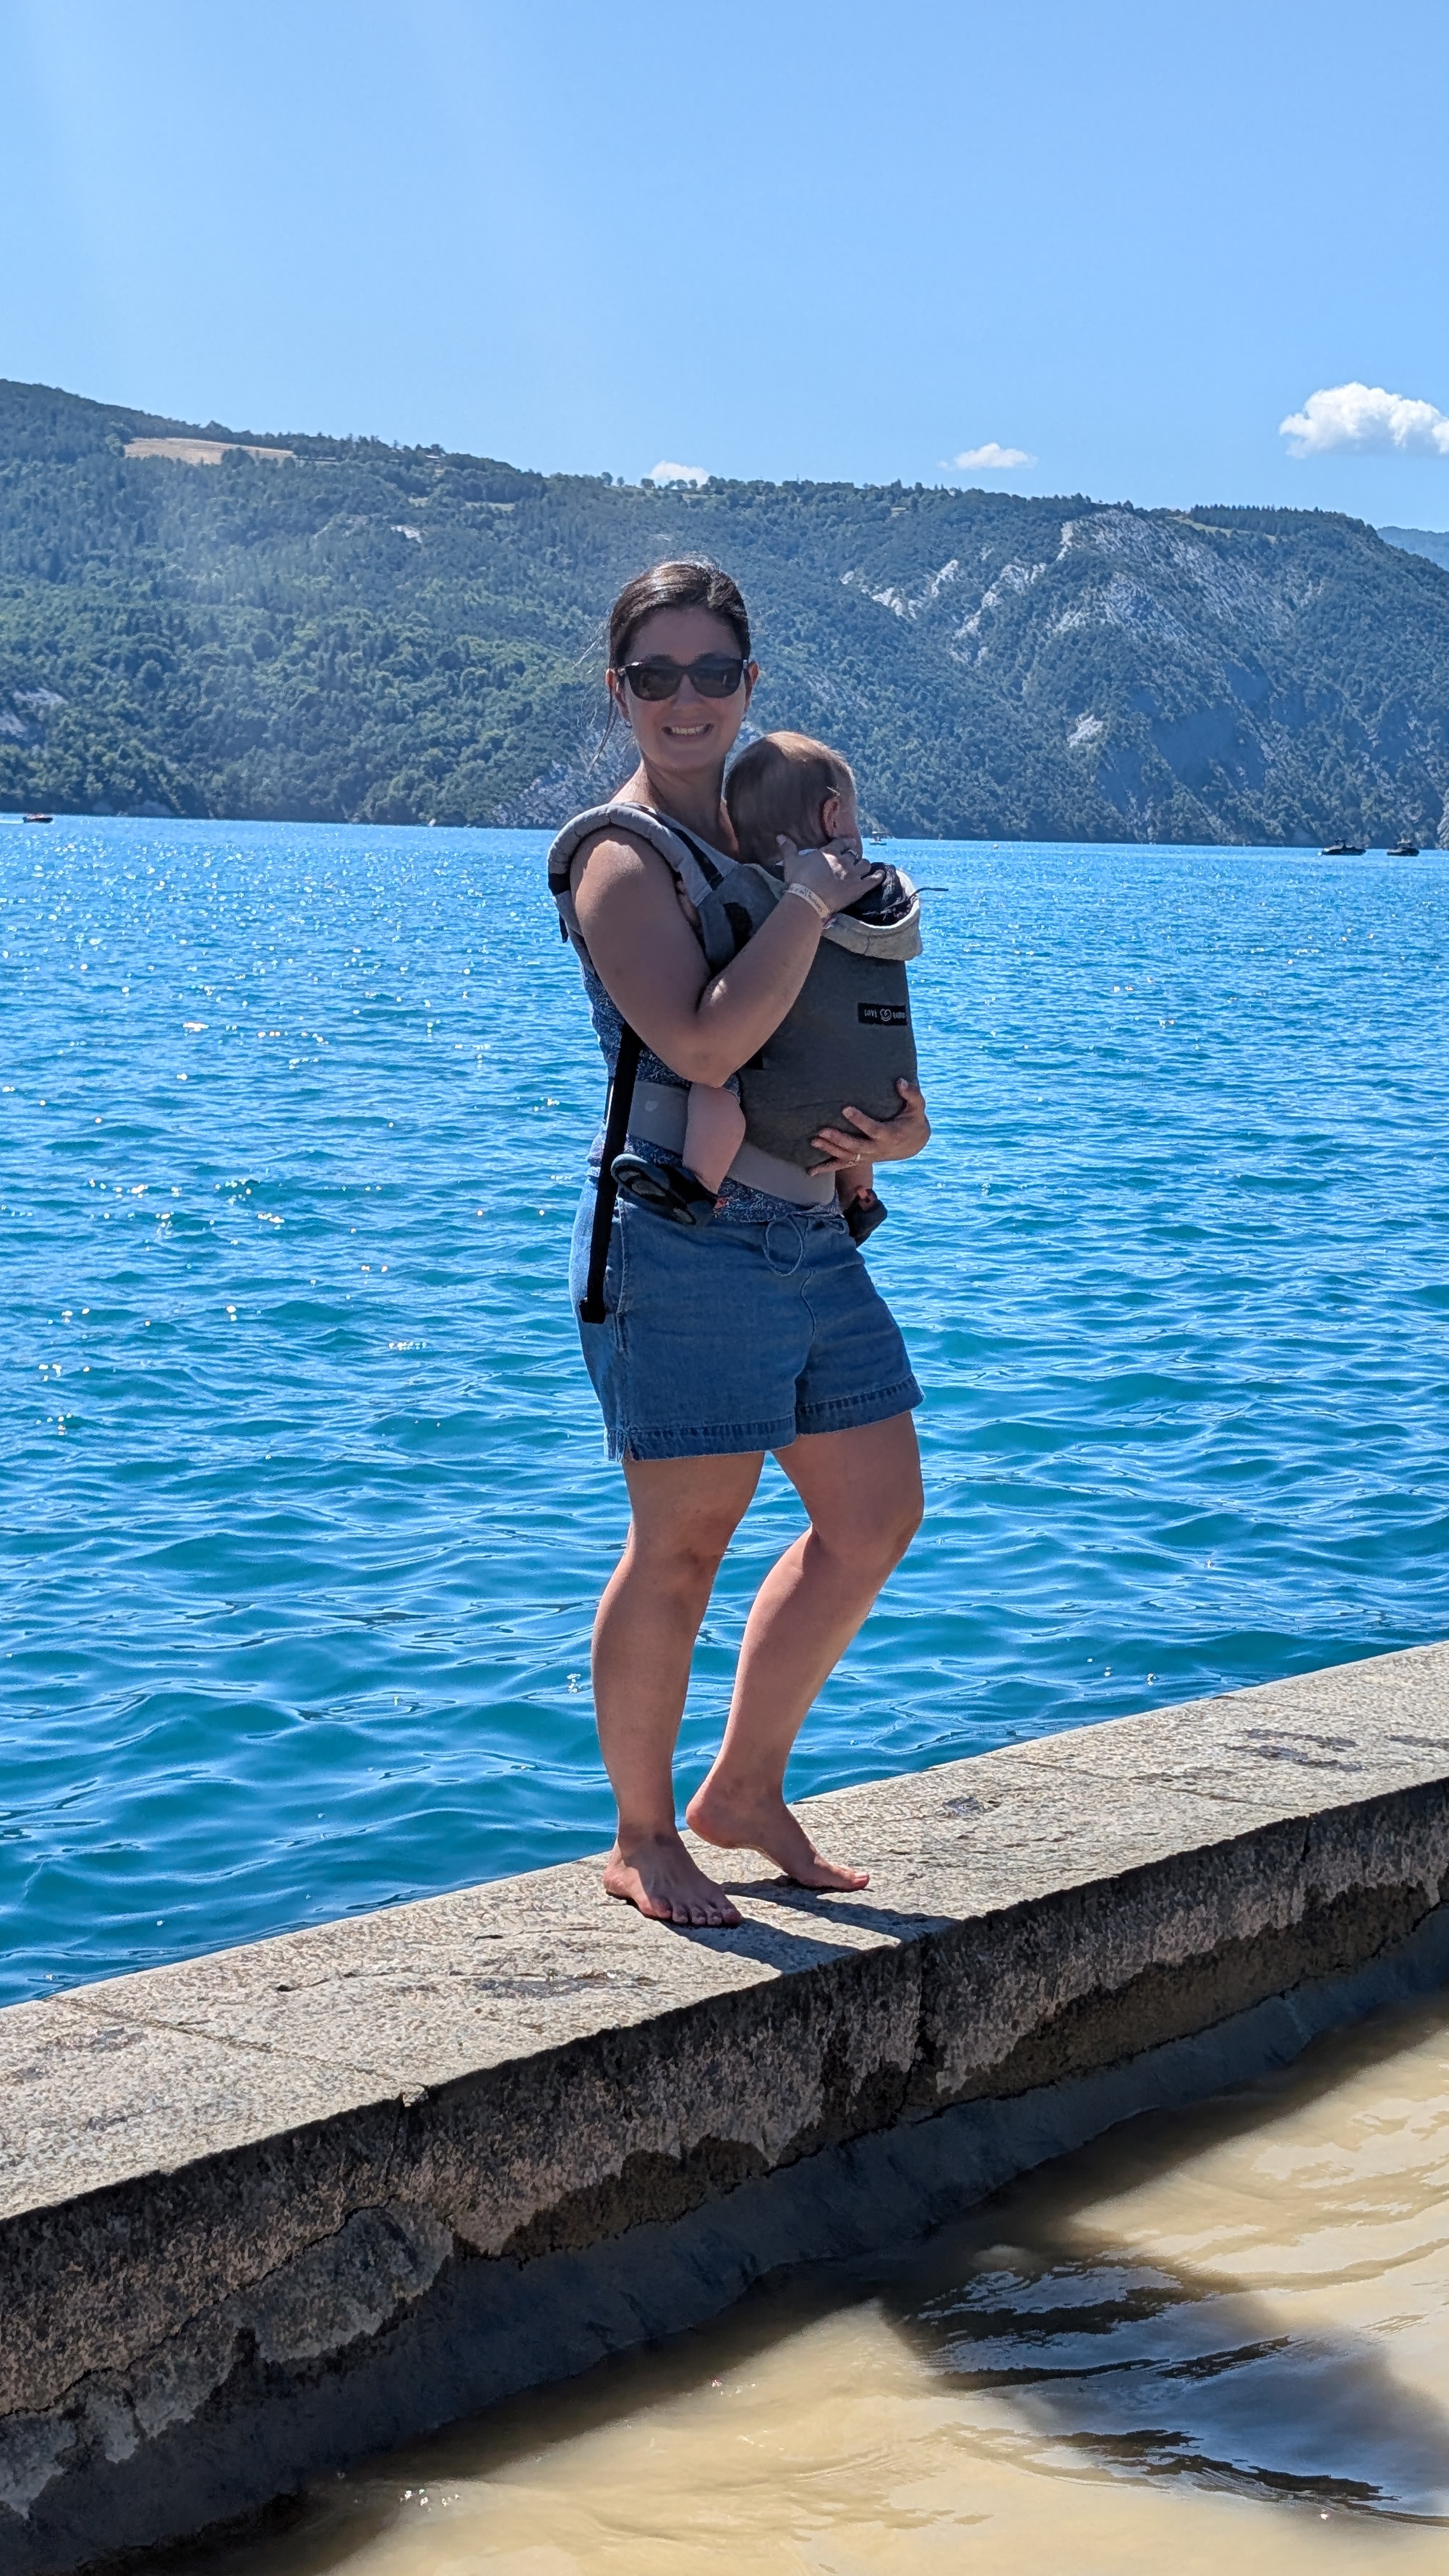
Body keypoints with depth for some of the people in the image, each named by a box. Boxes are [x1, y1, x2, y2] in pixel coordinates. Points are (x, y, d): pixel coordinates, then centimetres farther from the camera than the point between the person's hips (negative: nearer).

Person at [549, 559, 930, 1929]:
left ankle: (745, 1790, 28)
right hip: (683, 1246, -8)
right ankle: (642, 1841, 17)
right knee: (681, 1549, -1)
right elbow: (706, 1042, -24)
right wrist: (808, 899, -16)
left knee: (875, 1518, 13)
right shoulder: (622, 856, -8)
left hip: (814, 1236, 8)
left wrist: (904, 1123, 0)